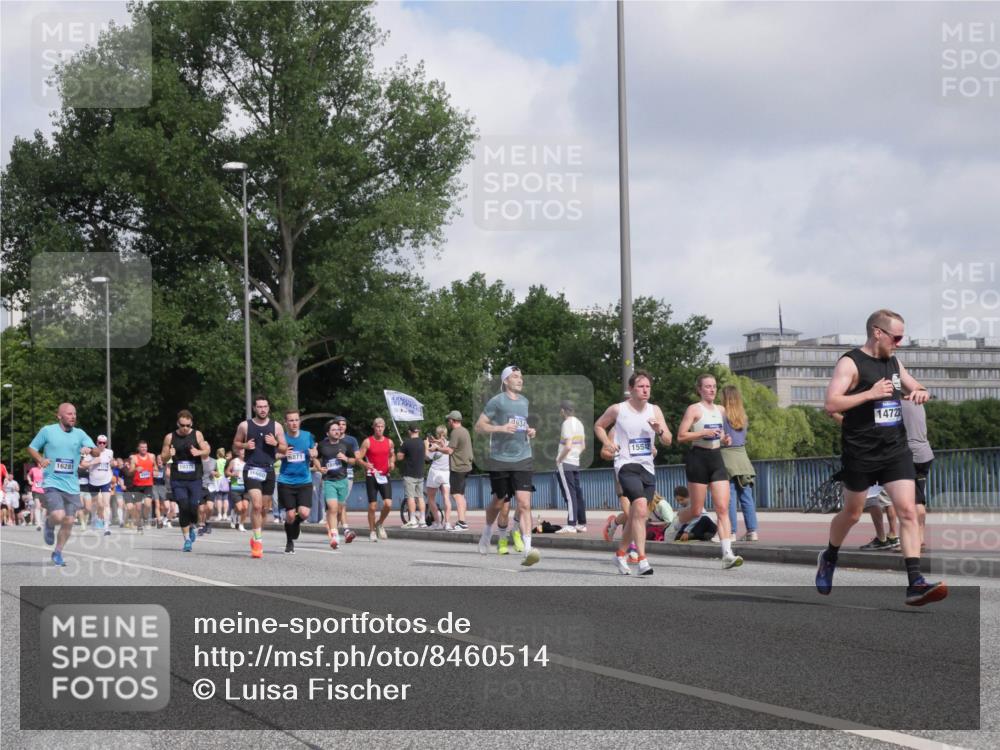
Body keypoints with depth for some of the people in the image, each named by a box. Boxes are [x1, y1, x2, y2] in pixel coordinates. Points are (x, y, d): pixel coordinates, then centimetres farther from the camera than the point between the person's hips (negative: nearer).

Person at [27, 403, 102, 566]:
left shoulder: (79, 434, 5)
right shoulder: (47, 431, -1)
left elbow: (97, 452, -1)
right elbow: (32, 448, 8)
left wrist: (90, 450, -25)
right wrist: (40, 459, -11)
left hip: (72, 485, 4)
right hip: (52, 482, -4)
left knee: (68, 522, 5)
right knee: (58, 516, -22)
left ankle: (58, 552, 25)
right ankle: (49, 524, 16)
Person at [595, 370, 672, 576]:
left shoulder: (654, 411, 8)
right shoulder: (617, 410, -1)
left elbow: (668, 441, 7)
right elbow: (598, 426, 15)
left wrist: (659, 430, -14)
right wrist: (608, 443, -2)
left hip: (648, 468, 5)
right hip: (626, 465, -5)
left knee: (635, 516, 13)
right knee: (641, 507, -25)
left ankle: (621, 553, 36)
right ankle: (642, 560, -27)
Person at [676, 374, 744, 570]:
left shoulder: (720, 410, 14)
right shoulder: (694, 409, -5)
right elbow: (681, 436, -11)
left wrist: (724, 439, 6)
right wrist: (704, 433, -21)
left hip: (717, 458, 5)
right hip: (698, 458, -5)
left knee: (723, 508, -8)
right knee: (696, 510, -1)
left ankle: (727, 554, -15)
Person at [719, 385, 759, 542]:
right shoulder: (743, 416, 11)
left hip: (727, 454, -5)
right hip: (742, 454, 5)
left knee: (730, 498, -4)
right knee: (746, 496, 5)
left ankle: (732, 532, -5)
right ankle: (752, 531, 2)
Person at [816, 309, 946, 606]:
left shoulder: (893, 363, 11)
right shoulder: (850, 363, -10)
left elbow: (916, 388, 25)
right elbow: (831, 404, -19)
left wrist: (920, 392, 1)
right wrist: (870, 393, -24)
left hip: (896, 450, 5)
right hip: (861, 455, -5)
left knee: (908, 511, -10)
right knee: (852, 514, 11)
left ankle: (915, 584, -16)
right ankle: (828, 559, 39)